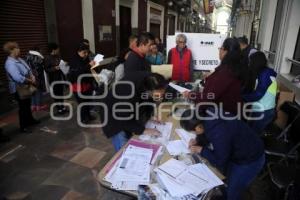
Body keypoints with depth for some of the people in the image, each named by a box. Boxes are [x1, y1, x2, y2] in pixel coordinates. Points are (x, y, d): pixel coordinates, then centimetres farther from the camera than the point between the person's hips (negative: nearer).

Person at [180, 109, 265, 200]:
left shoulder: (219, 133, -38)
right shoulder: (209, 119, -14)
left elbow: (219, 161, -23)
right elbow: (207, 134, 9)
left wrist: (201, 150, -16)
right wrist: (197, 140, -6)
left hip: (250, 160, -7)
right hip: (237, 151, 8)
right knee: (226, 179, 22)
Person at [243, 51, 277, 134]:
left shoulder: (265, 73, -16)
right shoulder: (261, 73, 10)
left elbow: (258, 95, -21)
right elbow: (250, 90, 8)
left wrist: (241, 97, -15)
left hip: (263, 112, -8)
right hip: (259, 110, 8)